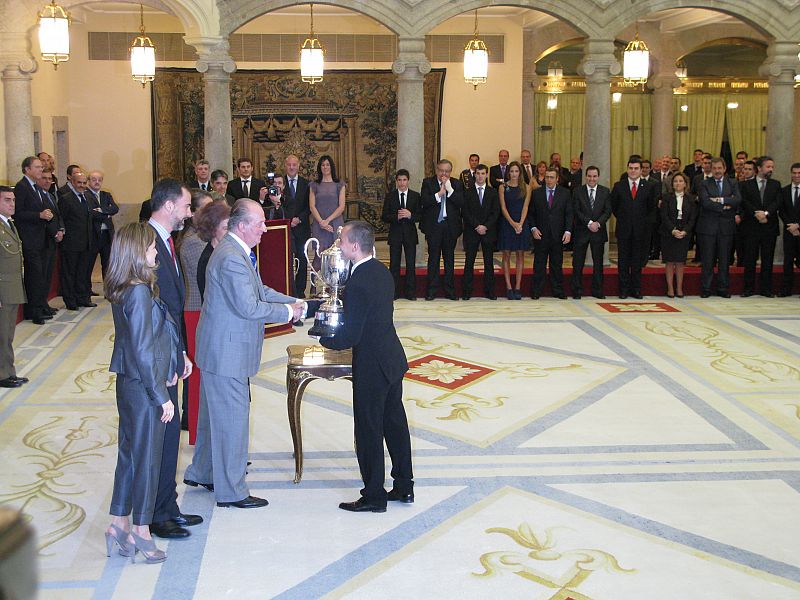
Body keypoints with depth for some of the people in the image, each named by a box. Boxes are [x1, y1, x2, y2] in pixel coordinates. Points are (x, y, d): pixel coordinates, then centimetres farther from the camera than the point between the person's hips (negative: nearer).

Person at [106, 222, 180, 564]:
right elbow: (143, 350, -22)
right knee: (146, 456, 4)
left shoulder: (121, 290, 5)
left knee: (129, 452, 17)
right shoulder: (139, 293, -22)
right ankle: (140, 532, 15)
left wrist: (166, 371, 15)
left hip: (128, 380, 9)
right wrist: (161, 396, -17)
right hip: (143, 385, -9)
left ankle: (120, 525, 26)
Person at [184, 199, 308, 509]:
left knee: (214, 413, 22)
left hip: (219, 350, 11)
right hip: (227, 352, -11)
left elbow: (260, 291, 14)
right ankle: (231, 491, 12)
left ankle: (202, 472, 39)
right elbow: (249, 308, -26)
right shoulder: (232, 258, -25)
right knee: (232, 417, 0)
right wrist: (288, 312, -14)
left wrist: (295, 302, 5)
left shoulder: (238, 251, 9)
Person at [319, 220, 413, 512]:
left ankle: (374, 496, 16)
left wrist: (323, 338, -5)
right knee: (395, 422, 17)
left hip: (371, 368, -9)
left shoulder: (358, 283, -25)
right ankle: (404, 486, 29)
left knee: (369, 431, 4)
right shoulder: (381, 271, 3)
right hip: (393, 359, 9)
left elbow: (350, 336, -23)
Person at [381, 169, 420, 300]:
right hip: (395, 233, 0)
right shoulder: (390, 196, 3)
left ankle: (410, 292, 10)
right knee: (394, 264, 3)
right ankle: (394, 292, 9)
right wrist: (396, 216, -18)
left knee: (411, 264, 3)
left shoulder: (415, 196, 4)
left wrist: (410, 215, -20)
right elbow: (384, 217, -1)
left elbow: (420, 216, 0)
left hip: (410, 233, 0)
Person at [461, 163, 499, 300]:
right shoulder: (467, 192, 5)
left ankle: (489, 291, 8)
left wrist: (485, 226, -10)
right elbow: (465, 213, -2)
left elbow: (496, 212, 2)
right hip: (471, 232, -1)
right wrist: (477, 226, -12)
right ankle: (466, 291, 2)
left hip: (489, 231, 1)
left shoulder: (493, 192, 9)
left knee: (489, 262, 4)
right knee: (469, 262, -1)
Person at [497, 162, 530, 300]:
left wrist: (520, 224, -14)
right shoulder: (503, 188, 3)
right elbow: (503, 208, -3)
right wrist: (513, 223, -15)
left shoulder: (526, 187, 5)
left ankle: (518, 287, 5)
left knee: (520, 255, 2)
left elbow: (525, 206, -1)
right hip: (507, 223, -1)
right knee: (506, 256, -1)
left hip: (522, 223, 1)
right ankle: (508, 287, 1)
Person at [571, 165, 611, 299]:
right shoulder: (578, 191, 1)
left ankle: (597, 290, 15)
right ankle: (577, 291, 8)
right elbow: (577, 211, -6)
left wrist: (598, 223, -15)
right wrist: (589, 223, -15)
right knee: (578, 263, 0)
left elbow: (608, 211, 0)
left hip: (599, 232, 2)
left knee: (598, 263, 7)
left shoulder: (605, 191, 6)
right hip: (581, 231, -2)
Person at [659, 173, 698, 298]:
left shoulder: (691, 199, 6)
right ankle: (670, 288, 4)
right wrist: (673, 230, -15)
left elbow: (693, 218, 1)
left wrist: (684, 231, -12)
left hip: (684, 234, 1)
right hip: (668, 234, -1)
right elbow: (664, 216, -5)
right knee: (670, 262, -1)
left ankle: (679, 288, 5)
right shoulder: (666, 197, 2)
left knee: (680, 262, 0)